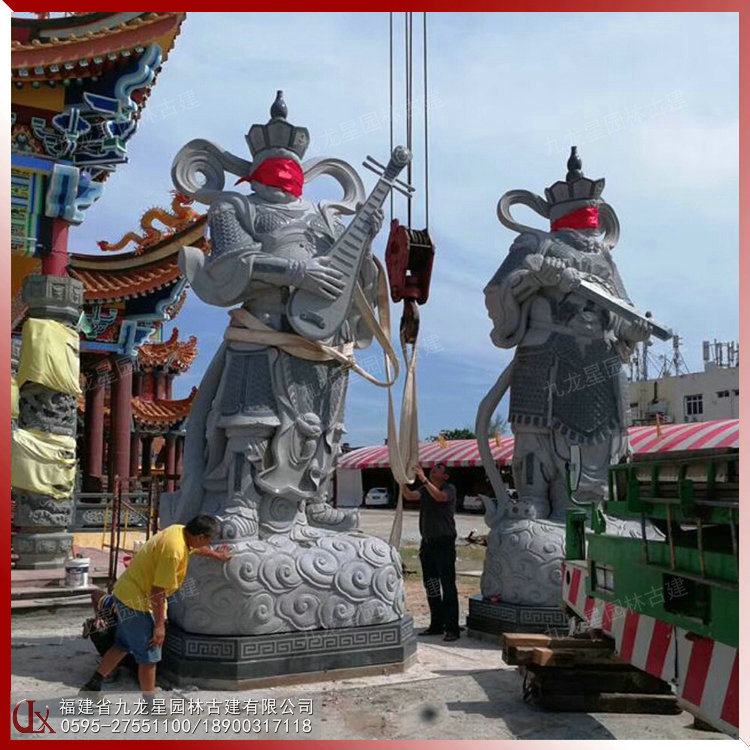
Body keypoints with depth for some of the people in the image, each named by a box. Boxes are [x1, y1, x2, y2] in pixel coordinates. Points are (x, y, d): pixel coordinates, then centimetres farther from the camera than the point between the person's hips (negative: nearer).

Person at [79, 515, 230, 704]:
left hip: (126, 592, 10)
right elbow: (158, 591, -25)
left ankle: (92, 686, 35)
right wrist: (159, 625, -17)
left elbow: (194, 548, 24)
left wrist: (216, 555, 40)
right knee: (149, 655, 3)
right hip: (137, 600, -10)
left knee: (123, 646, 23)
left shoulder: (180, 530, -1)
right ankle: (151, 705, 16)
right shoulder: (174, 550, -29)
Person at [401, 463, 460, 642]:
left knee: (448, 586, -8)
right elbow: (409, 495, -6)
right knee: (431, 586, 12)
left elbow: (440, 497, -27)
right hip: (427, 543, 7)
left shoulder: (449, 489, -5)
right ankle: (436, 625, 22)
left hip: (444, 542, -7)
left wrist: (424, 479, -34)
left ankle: (452, 628, -6)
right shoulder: (424, 490, 12)